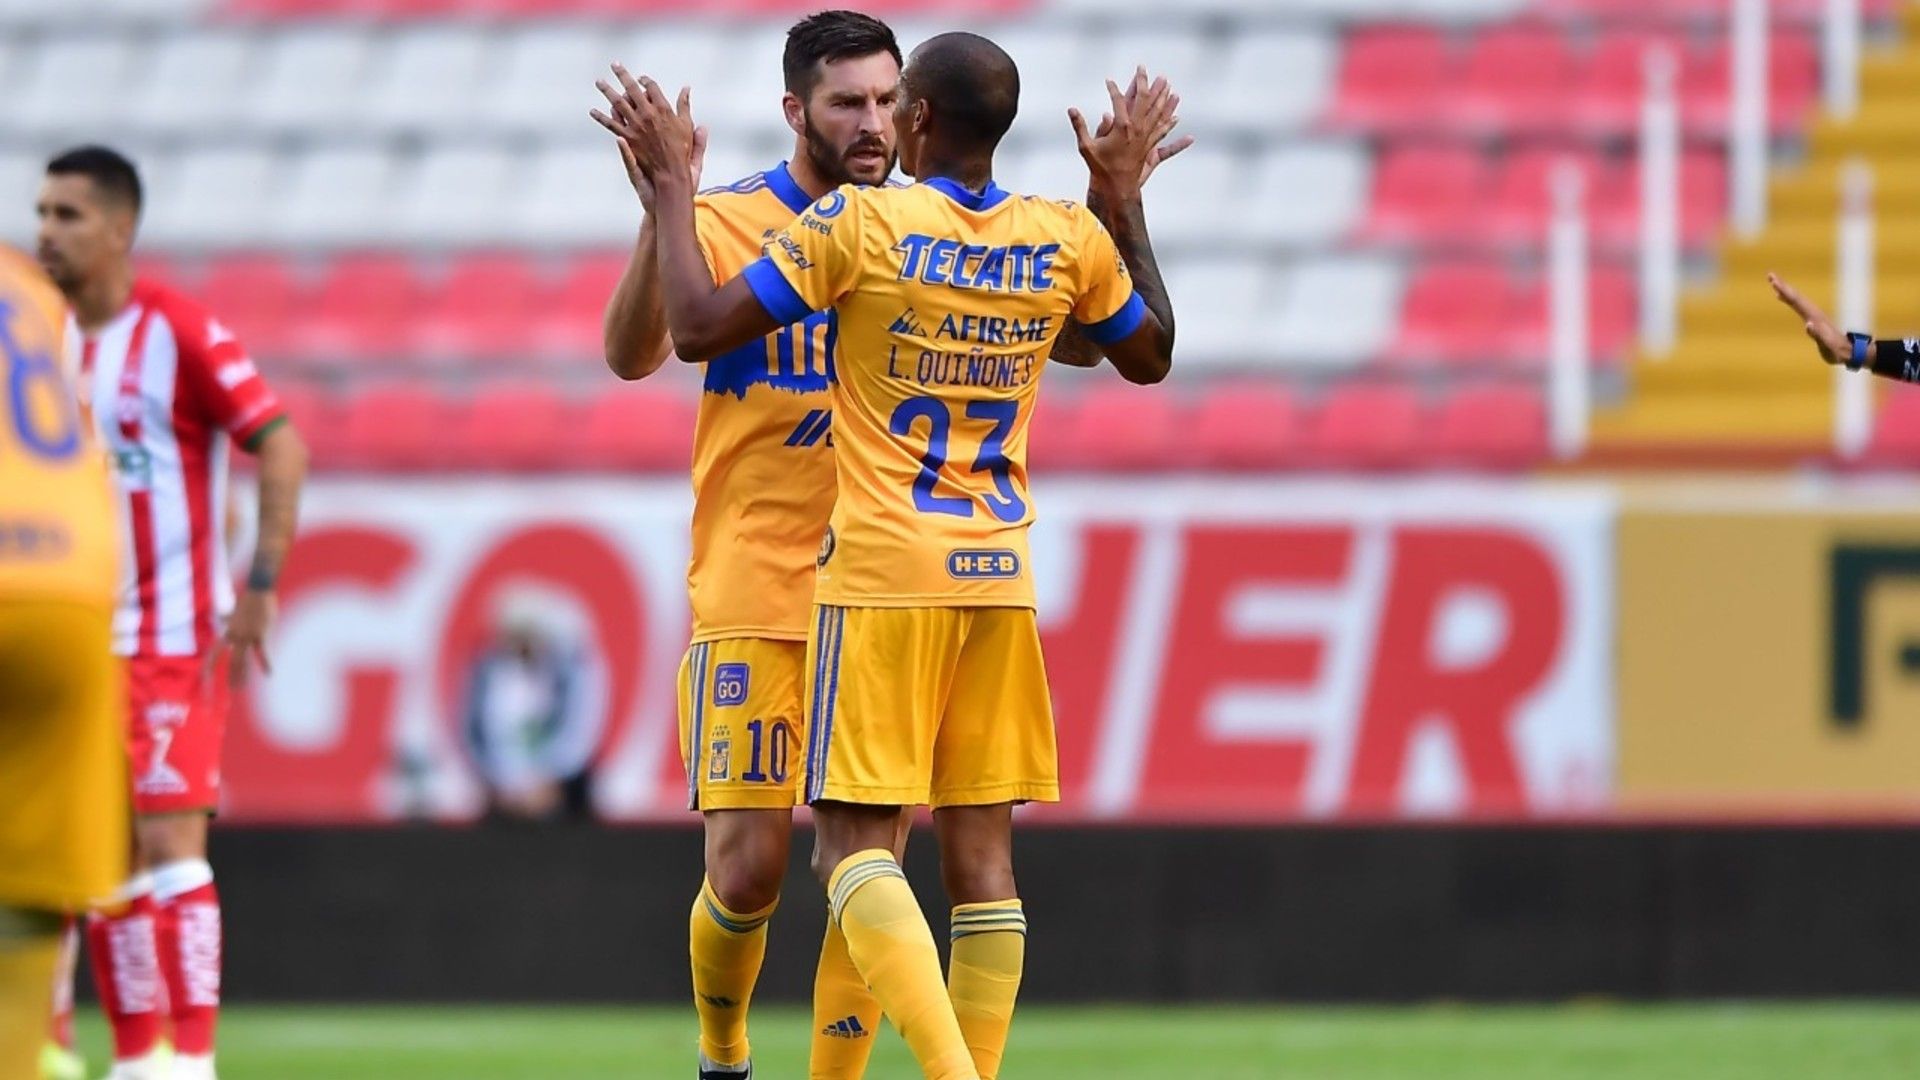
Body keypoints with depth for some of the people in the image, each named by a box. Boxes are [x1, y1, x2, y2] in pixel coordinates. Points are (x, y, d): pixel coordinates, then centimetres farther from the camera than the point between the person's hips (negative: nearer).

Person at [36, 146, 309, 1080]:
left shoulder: (179, 334, -11)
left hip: (173, 642, -6)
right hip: (76, 642, 6)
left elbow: (281, 444, -13)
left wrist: (260, 584, -18)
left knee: (170, 847, -11)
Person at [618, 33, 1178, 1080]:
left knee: (852, 841, -5)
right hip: (1000, 577, 5)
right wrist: (1126, 200, 29)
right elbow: (1150, 355, 22)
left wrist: (670, 188, 4)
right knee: (981, 852, 7)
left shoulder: (858, 224, -10)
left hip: (880, 574, -5)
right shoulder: (1070, 240, 3)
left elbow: (698, 328, -8)